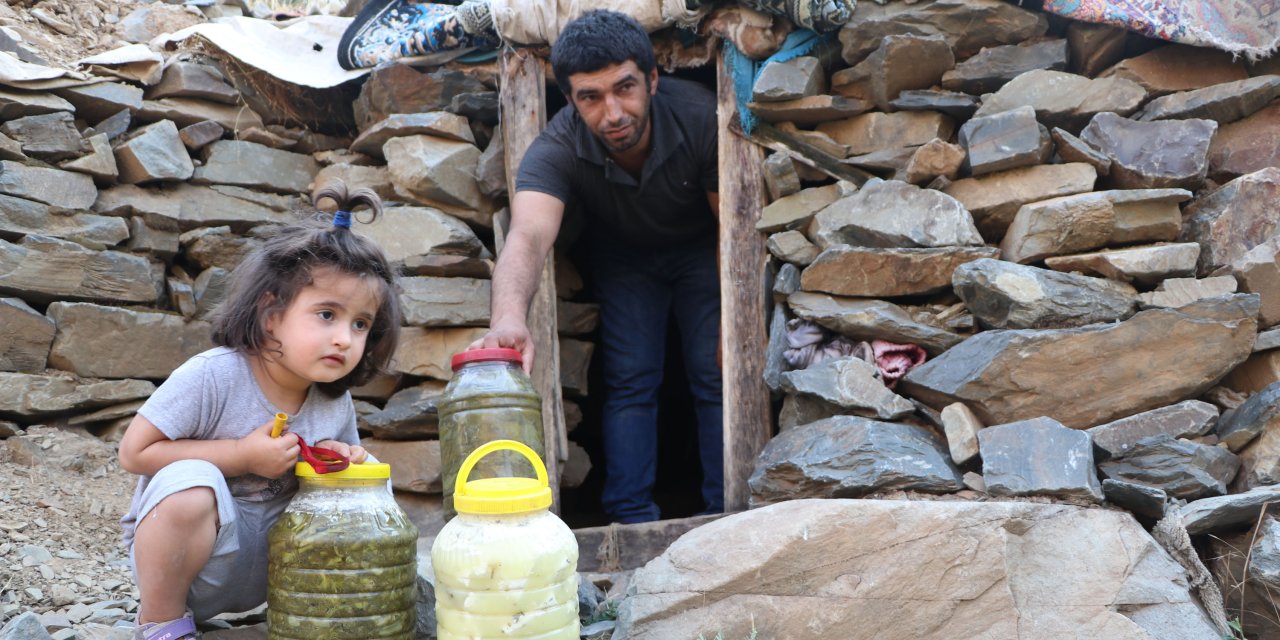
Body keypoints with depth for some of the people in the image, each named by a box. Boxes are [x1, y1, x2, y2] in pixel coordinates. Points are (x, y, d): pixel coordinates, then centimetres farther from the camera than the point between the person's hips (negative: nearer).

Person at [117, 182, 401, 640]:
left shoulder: (336, 404, -4)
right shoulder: (213, 375, -21)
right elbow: (134, 452, -20)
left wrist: (342, 462, -12)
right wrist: (242, 455, -25)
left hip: (264, 569, 5)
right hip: (179, 557, -5)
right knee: (191, 484, -36)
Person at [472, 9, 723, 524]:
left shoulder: (699, 116, -33)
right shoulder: (558, 149, -35)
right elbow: (528, 235, -54)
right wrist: (509, 318, -74)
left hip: (700, 248, 0)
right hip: (623, 256, 1)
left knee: (717, 374, -7)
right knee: (629, 380, -8)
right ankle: (633, 523, -1)